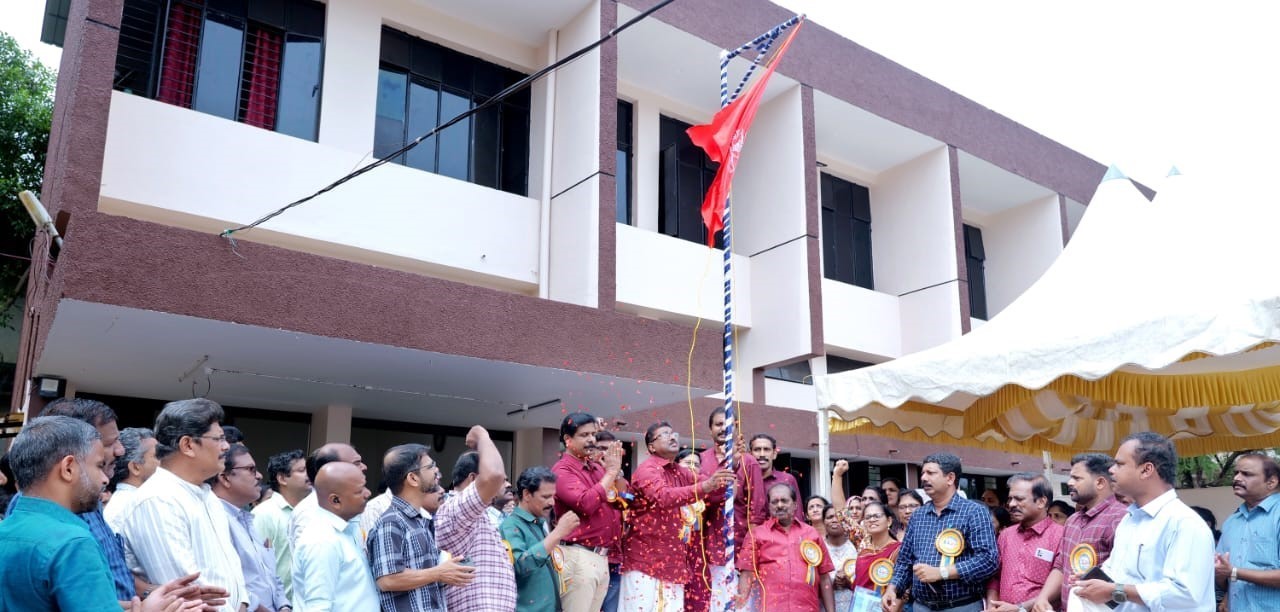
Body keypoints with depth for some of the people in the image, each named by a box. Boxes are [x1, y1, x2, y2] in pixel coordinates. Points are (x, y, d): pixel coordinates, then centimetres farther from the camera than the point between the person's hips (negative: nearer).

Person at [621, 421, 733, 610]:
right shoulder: (647, 469, -11)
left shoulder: (679, 472, 13)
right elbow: (663, 496, -30)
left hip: (672, 558, 7)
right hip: (645, 557, -7)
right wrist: (705, 486, -40)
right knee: (643, 607, -6)